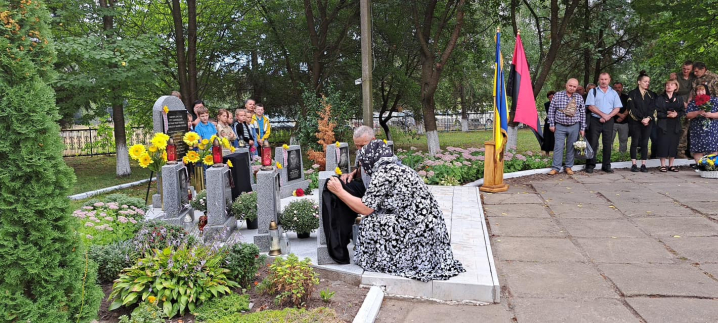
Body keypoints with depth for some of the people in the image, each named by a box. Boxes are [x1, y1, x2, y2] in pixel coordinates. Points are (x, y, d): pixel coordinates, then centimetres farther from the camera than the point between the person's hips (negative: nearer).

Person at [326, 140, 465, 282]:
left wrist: (339, 191, 0)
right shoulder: (399, 168, 16)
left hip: (419, 231, -9)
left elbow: (366, 209, -9)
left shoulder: (383, 172, -12)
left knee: (370, 223, -6)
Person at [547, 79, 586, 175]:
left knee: (571, 147, 6)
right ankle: (555, 168, -1)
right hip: (560, 126, -1)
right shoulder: (557, 95, -1)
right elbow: (551, 110, 2)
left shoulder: (579, 98, 3)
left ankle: (569, 167, 16)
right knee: (558, 147, -4)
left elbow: (583, 113, 7)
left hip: (574, 127, 2)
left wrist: (582, 128, 5)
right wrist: (551, 124, -2)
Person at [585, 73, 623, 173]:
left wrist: (608, 116, -10)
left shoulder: (614, 93, 12)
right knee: (592, 143, -4)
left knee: (608, 144, 4)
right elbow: (591, 106, -5)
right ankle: (590, 165, 1)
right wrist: (603, 115, -12)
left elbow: (617, 108, 6)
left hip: (609, 121, 2)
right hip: (595, 120, -2)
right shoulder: (593, 91, 5)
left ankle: (606, 165, 11)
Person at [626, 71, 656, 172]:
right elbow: (632, 108, -5)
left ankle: (643, 165, 3)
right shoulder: (632, 93, 3)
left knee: (645, 143, 1)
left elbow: (652, 108, 4)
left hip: (648, 122, 3)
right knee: (634, 142, -1)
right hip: (635, 122, -3)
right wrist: (641, 119, -13)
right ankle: (633, 164, 2)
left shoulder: (651, 95, 14)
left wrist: (648, 118, -13)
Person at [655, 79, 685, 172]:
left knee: (674, 145, 3)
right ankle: (663, 165, 3)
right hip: (663, 125, -3)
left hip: (675, 126, 3)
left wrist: (676, 114, -12)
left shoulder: (679, 98, 11)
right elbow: (657, 112, -4)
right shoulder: (660, 98, 2)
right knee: (663, 144, -5)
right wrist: (667, 114, -16)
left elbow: (683, 111, 7)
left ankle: (671, 165, 12)